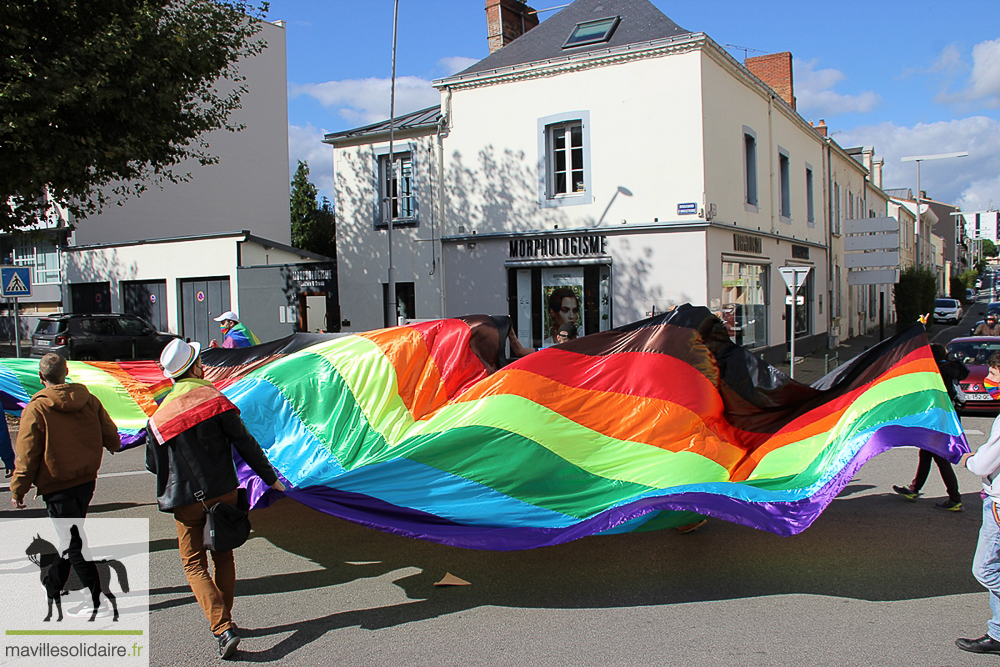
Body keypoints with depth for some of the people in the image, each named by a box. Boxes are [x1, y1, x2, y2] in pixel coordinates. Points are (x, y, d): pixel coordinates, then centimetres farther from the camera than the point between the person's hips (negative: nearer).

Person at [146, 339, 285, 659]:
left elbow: (154, 465, 2)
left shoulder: (159, 417, -7)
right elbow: (245, 444, -8)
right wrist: (270, 478, 1)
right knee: (223, 557, 19)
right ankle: (224, 619, 25)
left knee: (194, 564, 8)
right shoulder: (216, 400, -9)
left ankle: (222, 627, -7)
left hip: (187, 501, -1)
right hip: (223, 493, 1)